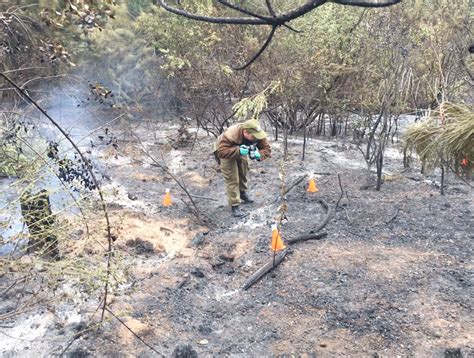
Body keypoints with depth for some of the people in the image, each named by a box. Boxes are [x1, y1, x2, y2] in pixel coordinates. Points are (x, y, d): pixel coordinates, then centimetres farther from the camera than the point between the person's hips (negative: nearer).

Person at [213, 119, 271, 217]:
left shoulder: (257, 135, -31)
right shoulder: (230, 135, -45)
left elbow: (267, 149, -23)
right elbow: (221, 151, -49)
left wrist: (258, 154, -44)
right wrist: (238, 151, -58)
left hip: (241, 150, 6)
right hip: (227, 152, -5)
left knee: (243, 172, 22)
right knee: (232, 179, -10)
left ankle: (242, 192, 49)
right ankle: (235, 206, -2)